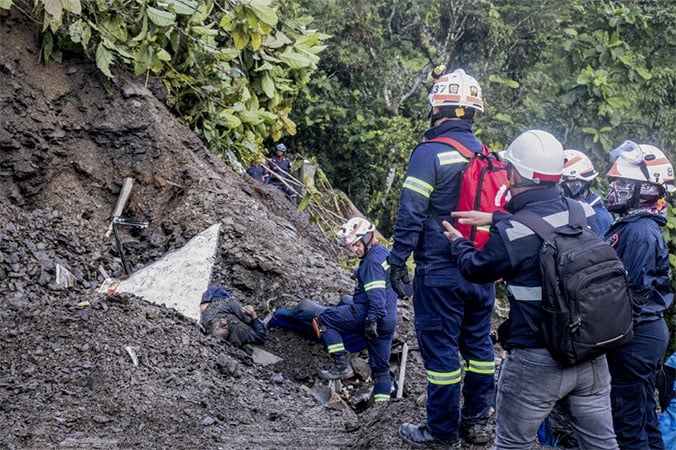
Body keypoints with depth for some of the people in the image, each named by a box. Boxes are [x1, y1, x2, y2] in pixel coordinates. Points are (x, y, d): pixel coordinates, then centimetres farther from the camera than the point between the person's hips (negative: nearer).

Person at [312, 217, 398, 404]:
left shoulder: (373, 261, -13)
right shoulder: (384, 254, 17)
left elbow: (376, 295, -23)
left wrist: (372, 320, -29)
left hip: (369, 312, -10)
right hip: (388, 321, 10)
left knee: (323, 320, -5)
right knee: (381, 366, 13)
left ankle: (342, 366, -9)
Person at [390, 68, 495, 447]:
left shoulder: (430, 153, -13)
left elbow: (411, 213, -15)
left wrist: (398, 260, -8)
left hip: (440, 272, -6)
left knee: (441, 348, 1)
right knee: (479, 344, 15)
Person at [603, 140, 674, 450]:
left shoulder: (639, 232, -20)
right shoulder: (631, 225, 12)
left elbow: (631, 291, -25)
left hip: (635, 337, -10)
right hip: (645, 332, 10)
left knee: (628, 414, -3)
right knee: (642, 410, 18)